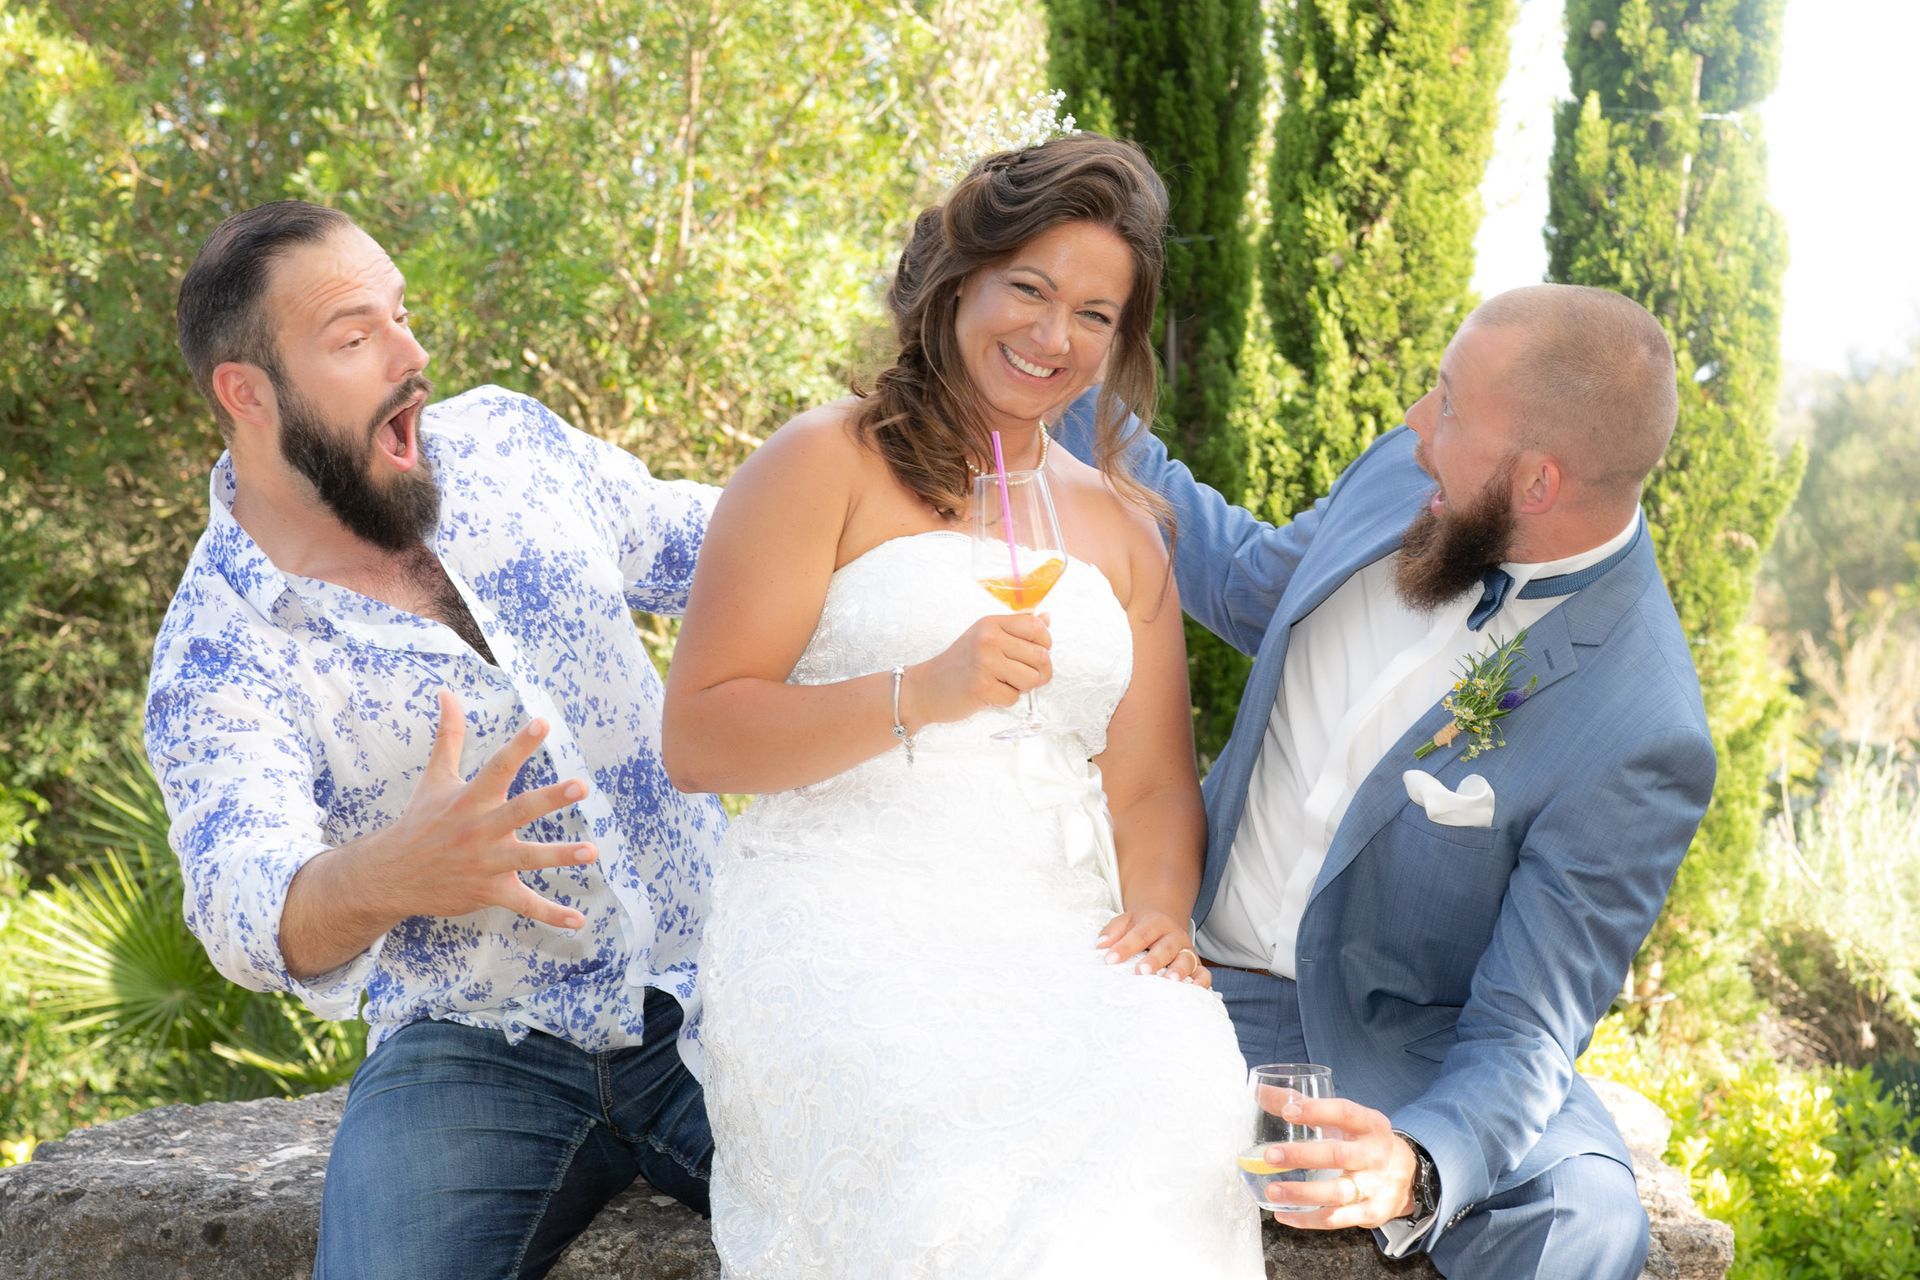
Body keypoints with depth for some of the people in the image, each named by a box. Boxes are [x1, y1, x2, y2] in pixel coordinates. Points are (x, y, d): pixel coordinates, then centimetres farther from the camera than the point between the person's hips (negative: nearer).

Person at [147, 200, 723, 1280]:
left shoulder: (507, 440, 5)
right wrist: (382, 876, -49)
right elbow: (245, 897, -25)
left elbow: (695, 541, 20)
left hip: (709, 996, 2)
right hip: (476, 1057, -2)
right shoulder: (217, 656, -9)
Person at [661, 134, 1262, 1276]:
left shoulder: (1125, 531, 23)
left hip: (1056, 937, 4)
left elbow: (1154, 788, 18)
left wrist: (1161, 914, -4)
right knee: (949, 1140, -36)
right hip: (844, 920, -4)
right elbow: (698, 741, -2)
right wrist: (921, 694, -15)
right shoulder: (829, 465, 6)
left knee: (1187, 1089, -31)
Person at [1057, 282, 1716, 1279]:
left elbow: (1524, 1028, -20)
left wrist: (1418, 1166, -42)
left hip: (1379, 1043, -4)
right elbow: (1247, 585, 17)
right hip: (1191, 965, 4)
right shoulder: (1403, 479, -5)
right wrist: (1072, 400, 13)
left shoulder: (1640, 738, -22)